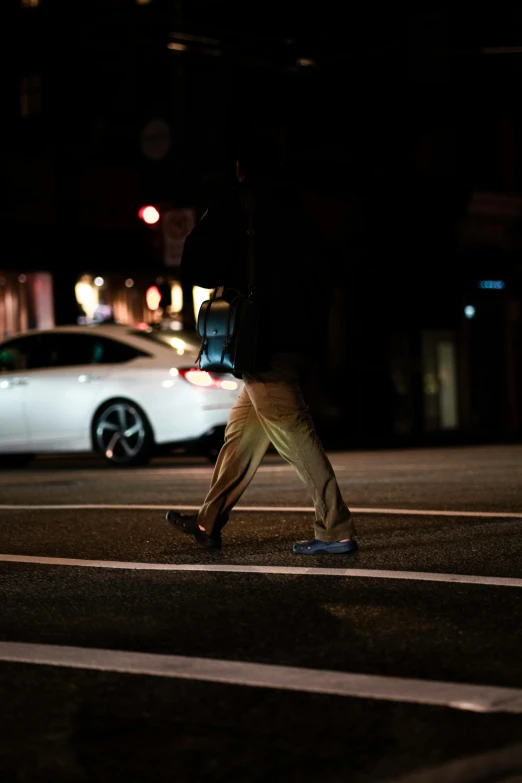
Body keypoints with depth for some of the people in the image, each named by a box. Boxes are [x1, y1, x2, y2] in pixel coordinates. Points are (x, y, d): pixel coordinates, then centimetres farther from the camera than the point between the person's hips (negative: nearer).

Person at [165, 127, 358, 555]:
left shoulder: (236, 204, -5)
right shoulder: (293, 210, 16)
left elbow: (195, 269, -6)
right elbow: (319, 280, 19)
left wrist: (228, 278, 13)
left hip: (263, 343, -8)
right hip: (294, 338, 8)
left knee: (293, 432, -9)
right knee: (243, 428, 15)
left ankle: (337, 530, -12)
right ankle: (208, 523, 24)